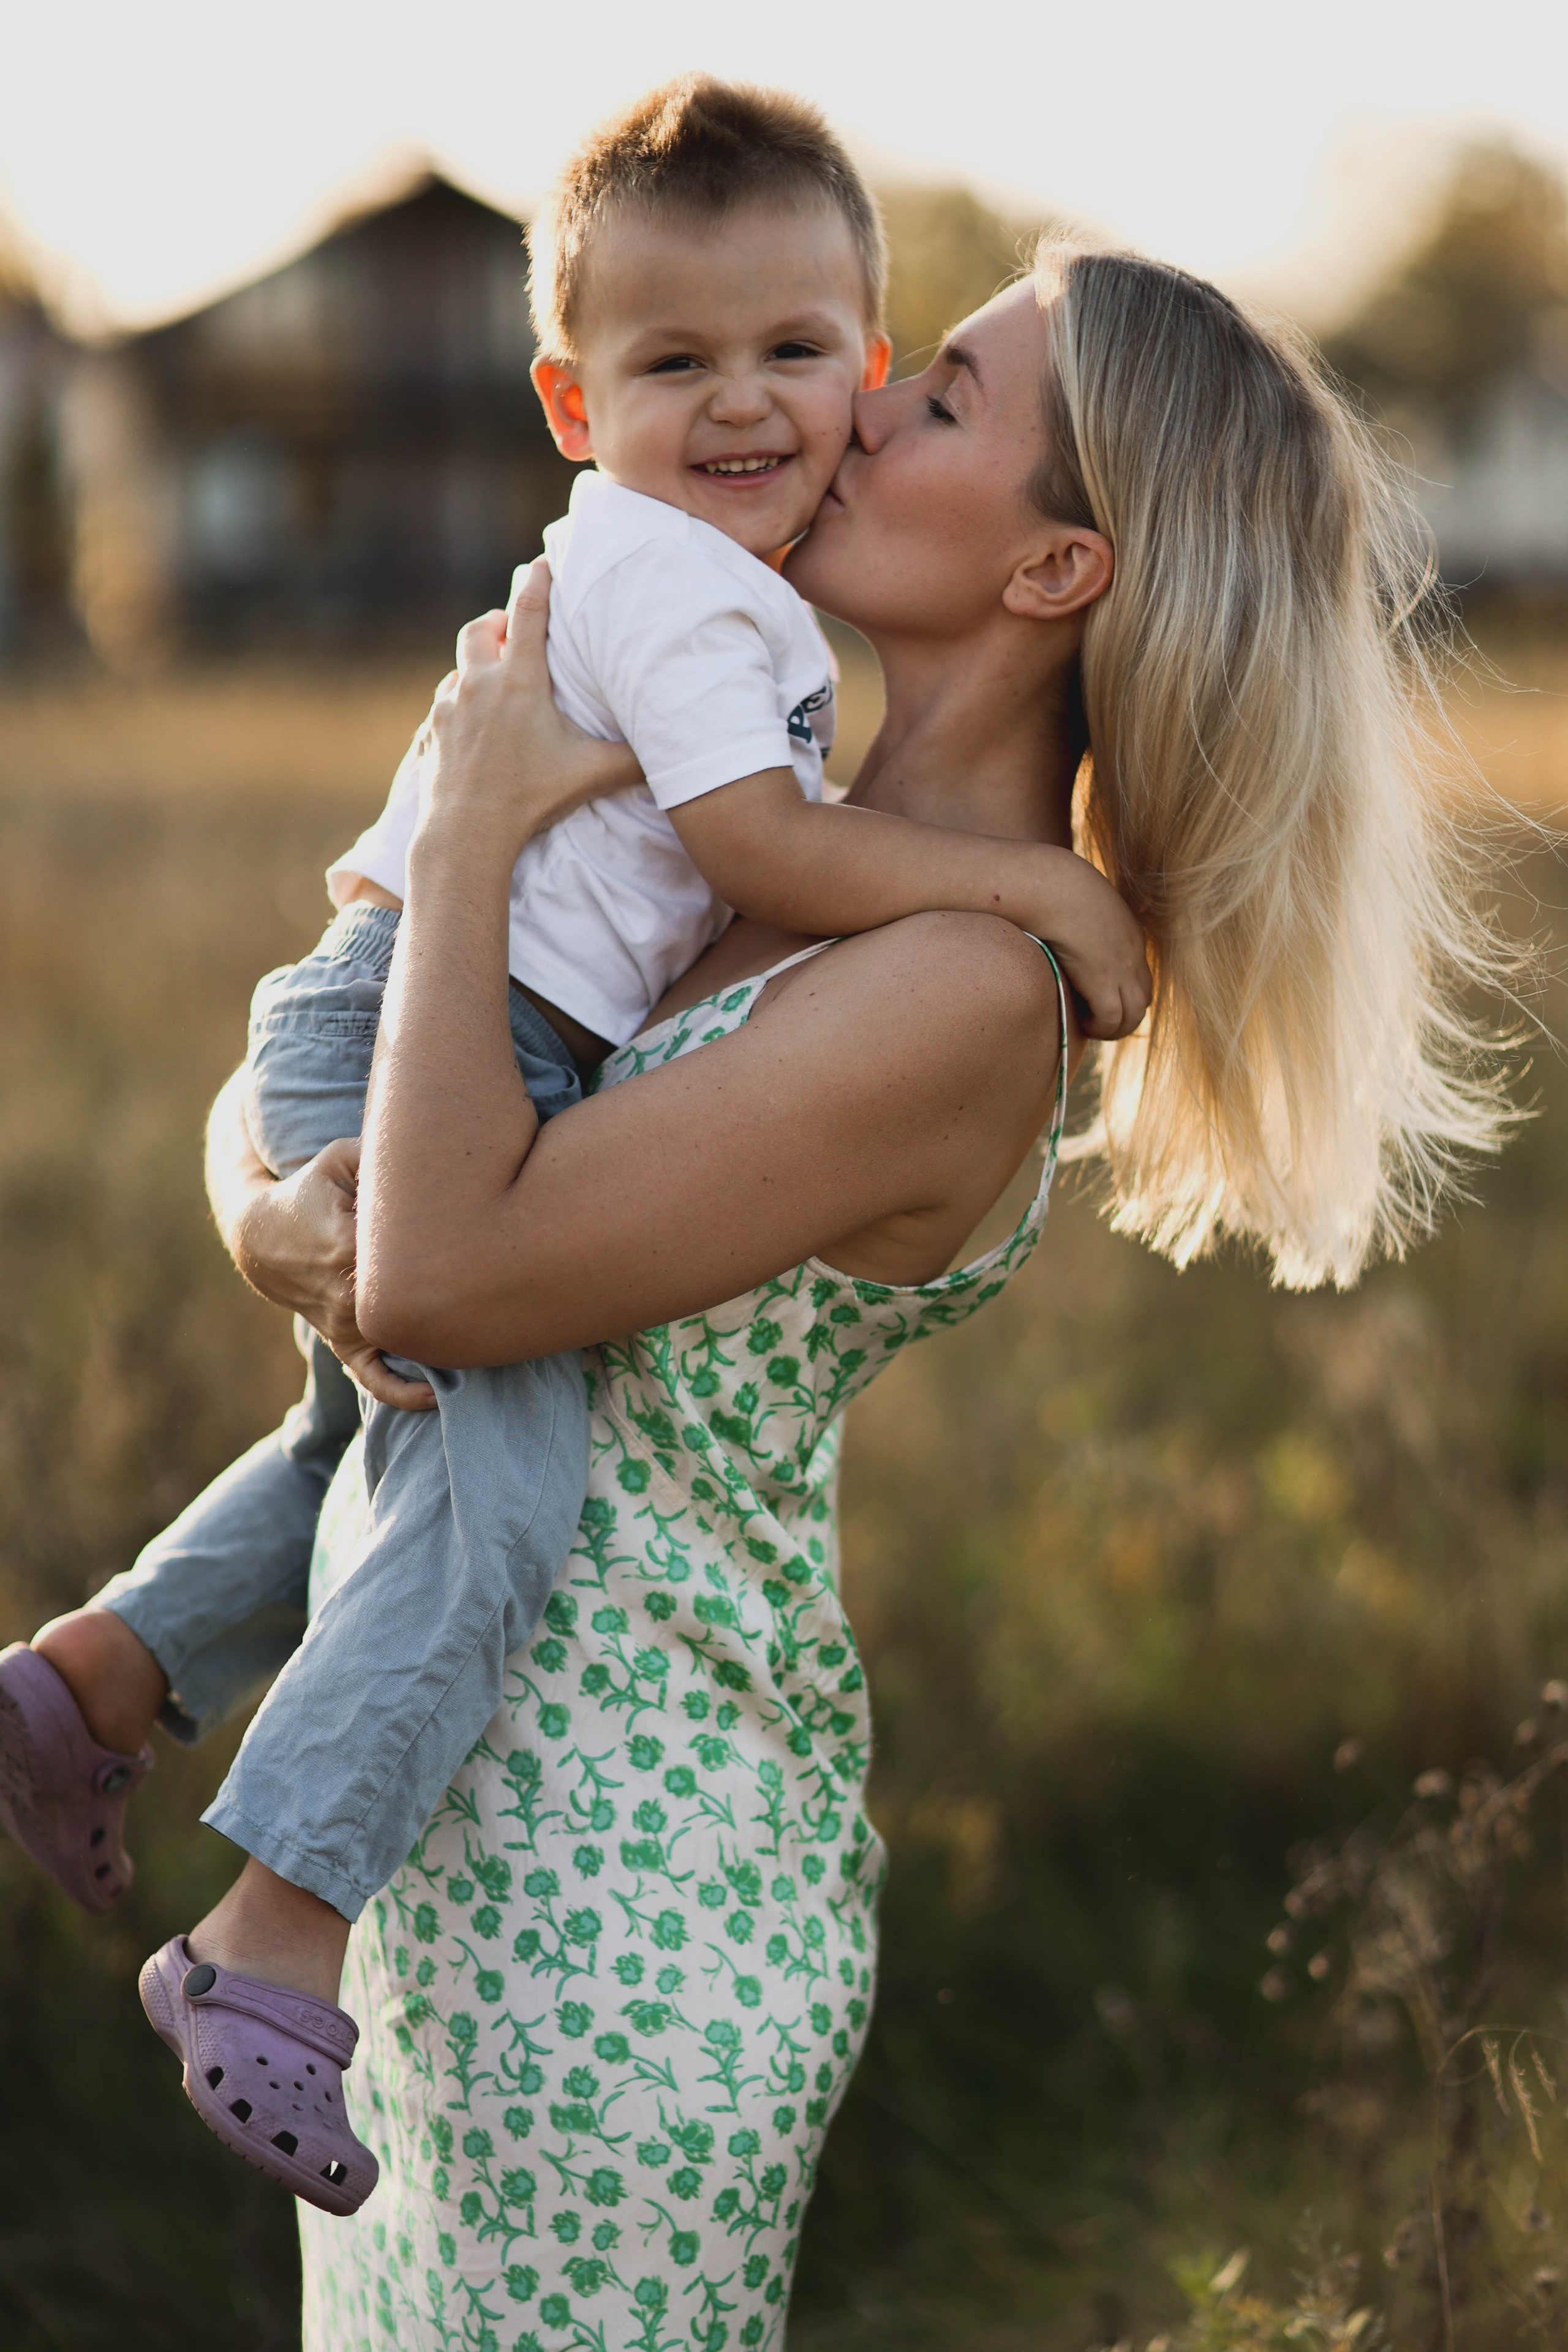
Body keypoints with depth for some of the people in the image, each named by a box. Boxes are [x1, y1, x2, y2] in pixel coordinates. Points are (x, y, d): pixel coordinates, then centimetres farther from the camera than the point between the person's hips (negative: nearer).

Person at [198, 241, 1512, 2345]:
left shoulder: (964, 991, -21)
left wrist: (478, 825, -15)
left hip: (612, 1873, -8)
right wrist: (262, 1211, -9)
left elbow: (447, 1273, -24)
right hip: (462, 1797, 9)